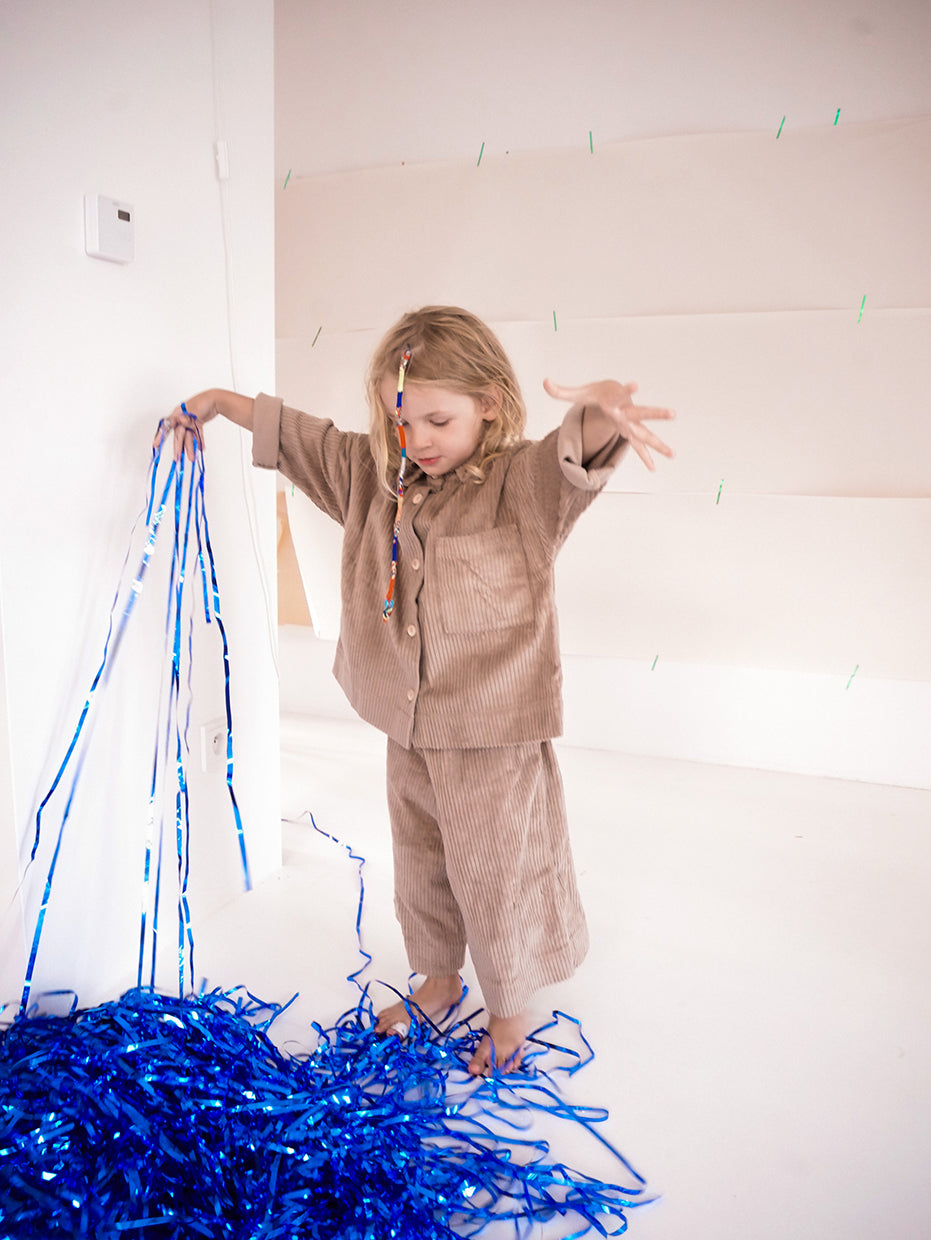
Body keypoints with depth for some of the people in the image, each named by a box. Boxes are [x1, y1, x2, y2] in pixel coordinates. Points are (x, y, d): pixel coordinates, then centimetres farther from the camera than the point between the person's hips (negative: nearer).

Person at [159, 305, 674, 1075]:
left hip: (495, 730, -6)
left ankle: (512, 1007, 38)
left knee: (494, 874, 10)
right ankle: (438, 979, 50)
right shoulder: (373, 475, 2)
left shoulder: (525, 481, -16)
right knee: (419, 862, 23)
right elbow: (294, 433, 14)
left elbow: (580, 451, -36)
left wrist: (604, 407, -58)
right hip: (406, 726, 6)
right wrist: (218, 402, 20)